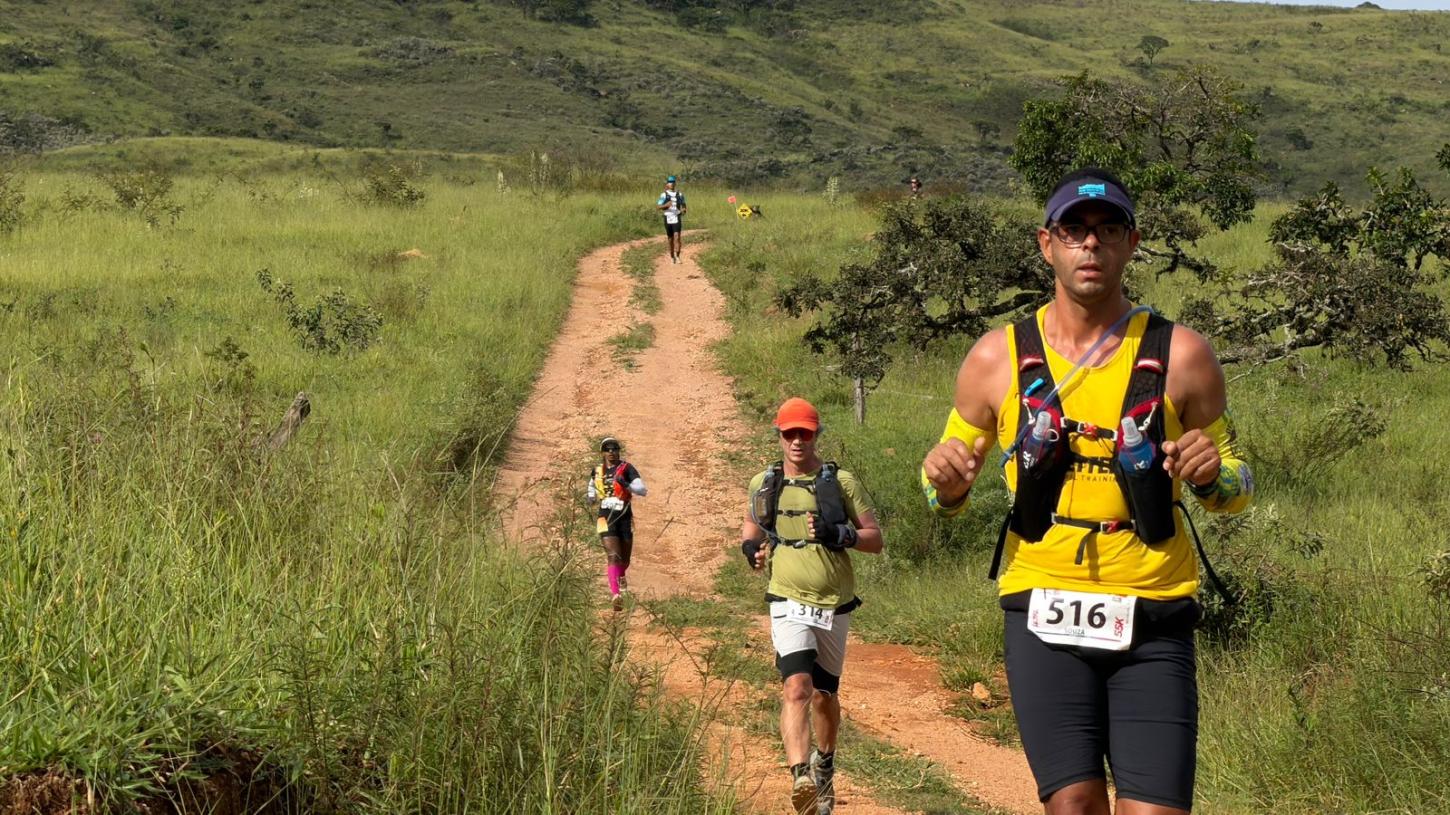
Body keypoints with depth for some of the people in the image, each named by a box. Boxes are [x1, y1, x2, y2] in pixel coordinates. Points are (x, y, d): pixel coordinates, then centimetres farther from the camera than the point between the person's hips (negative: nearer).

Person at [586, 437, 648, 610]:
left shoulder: (626, 468, -4)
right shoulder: (597, 471, 8)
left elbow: (643, 490, -14)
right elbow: (592, 488, 30)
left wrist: (626, 485, -29)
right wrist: (591, 497, 10)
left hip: (624, 517, 0)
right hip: (606, 517, 0)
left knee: (624, 558, 13)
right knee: (613, 556, -17)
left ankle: (621, 576, 49)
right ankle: (615, 594, -25)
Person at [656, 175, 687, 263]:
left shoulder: (679, 194, 5)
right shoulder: (664, 195, 0)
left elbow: (683, 205, 17)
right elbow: (658, 207, -6)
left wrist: (683, 210, -7)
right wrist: (666, 205, -24)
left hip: (677, 219, 0)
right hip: (668, 219, 0)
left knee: (677, 237, -17)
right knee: (670, 239, 9)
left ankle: (677, 256, -15)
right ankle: (672, 257, 24)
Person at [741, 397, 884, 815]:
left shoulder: (841, 482, -1)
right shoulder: (763, 484, 6)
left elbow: (875, 539, 0)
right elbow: (751, 524, 26)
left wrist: (838, 534, -18)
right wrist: (750, 546, 3)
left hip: (834, 606, 1)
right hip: (790, 604, -1)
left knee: (824, 695, 14)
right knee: (797, 687, -21)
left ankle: (825, 767, 40)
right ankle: (800, 777, -34)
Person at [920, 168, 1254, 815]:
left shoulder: (1181, 356, 2)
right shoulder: (997, 359, 4)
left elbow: (1236, 491, 12)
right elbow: (948, 497, 14)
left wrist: (1213, 474, -12)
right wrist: (944, 480, -10)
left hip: (1153, 622, 0)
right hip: (1043, 613, 1)